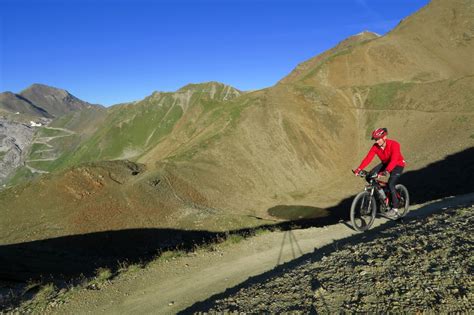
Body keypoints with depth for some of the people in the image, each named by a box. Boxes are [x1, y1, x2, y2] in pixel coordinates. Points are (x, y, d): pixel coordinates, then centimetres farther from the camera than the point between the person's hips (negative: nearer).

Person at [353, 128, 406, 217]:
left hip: (398, 164, -5)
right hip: (385, 163, 6)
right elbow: (368, 158, -23)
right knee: (369, 177, -14)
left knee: (390, 184, -24)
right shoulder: (375, 147, -15)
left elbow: (394, 160, -41)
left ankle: (395, 208, -10)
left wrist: (386, 171, -56)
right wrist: (359, 169, -37)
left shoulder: (394, 144, -30)